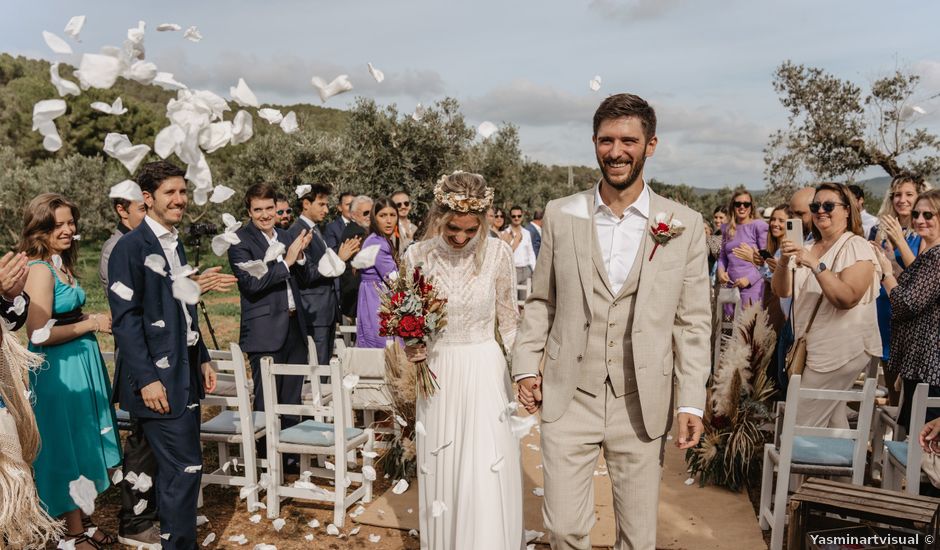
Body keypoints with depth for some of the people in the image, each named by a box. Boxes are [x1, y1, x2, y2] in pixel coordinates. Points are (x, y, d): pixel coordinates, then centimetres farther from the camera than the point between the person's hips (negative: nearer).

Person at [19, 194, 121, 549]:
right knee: (67, 449, 5)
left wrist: (94, 319, 0)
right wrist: (91, 324, -15)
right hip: (59, 371, -9)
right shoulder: (40, 269, -18)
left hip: (80, 365, 9)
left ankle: (82, 521, 34)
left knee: (82, 446, 18)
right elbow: (39, 334, -23)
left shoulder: (61, 264, 10)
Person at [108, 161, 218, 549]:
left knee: (176, 468, 15)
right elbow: (125, 318, -15)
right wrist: (147, 378, -19)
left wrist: (202, 359, 16)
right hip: (157, 377, -8)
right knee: (185, 467, -6)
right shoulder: (131, 247, -11)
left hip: (184, 372, 8)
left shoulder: (175, 244, 14)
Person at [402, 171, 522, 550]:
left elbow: (509, 321, 2)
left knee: (488, 477, -1)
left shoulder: (497, 253, -8)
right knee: (440, 474, 12)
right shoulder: (417, 255, -5)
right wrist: (410, 346, -13)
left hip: (485, 372, -1)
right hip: (437, 374, 2)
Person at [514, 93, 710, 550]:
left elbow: (693, 321, 0)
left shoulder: (684, 225, -2)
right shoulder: (560, 215, 0)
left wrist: (692, 402, -4)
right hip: (568, 398, 0)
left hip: (642, 404, 0)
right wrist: (526, 364, 2)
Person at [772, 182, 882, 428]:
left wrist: (816, 265, -30)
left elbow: (847, 299, -23)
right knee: (833, 420, 18)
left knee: (803, 427, -5)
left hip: (841, 350, -7)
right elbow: (782, 291, 4)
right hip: (815, 348, 7)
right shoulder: (808, 249, 10)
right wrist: (783, 262, -13)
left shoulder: (856, 247, -11)